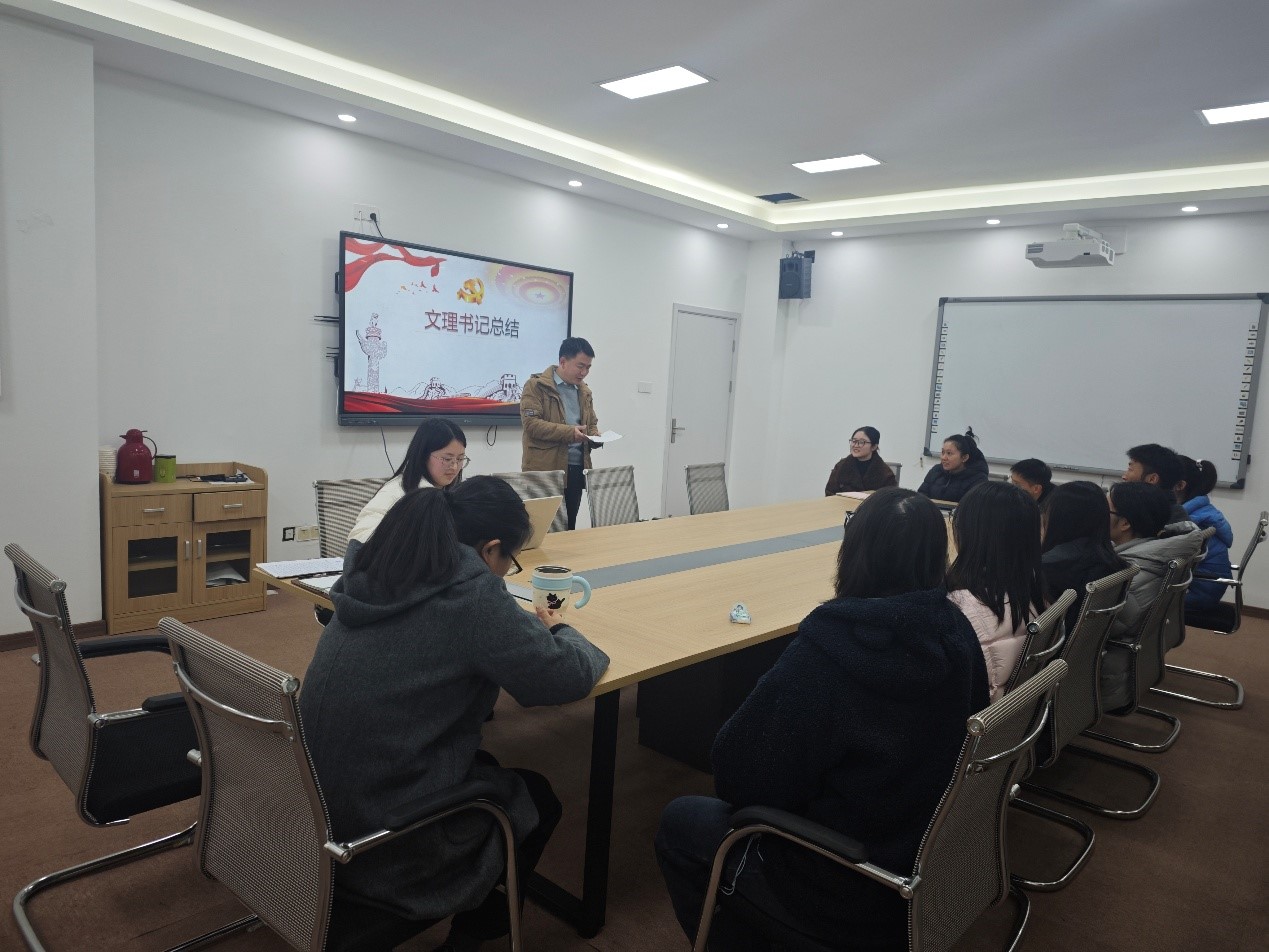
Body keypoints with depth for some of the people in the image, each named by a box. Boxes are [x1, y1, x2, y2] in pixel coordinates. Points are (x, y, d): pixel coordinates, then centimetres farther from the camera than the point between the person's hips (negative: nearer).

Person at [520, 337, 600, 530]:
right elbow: (531, 423, -14)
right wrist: (568, 432, -22)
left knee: (569, 527, 10)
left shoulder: (584, 391, 17)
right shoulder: (537, 386, -5)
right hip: (545, 470, -6)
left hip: (576, 469, 6)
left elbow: (592, 423, 25)